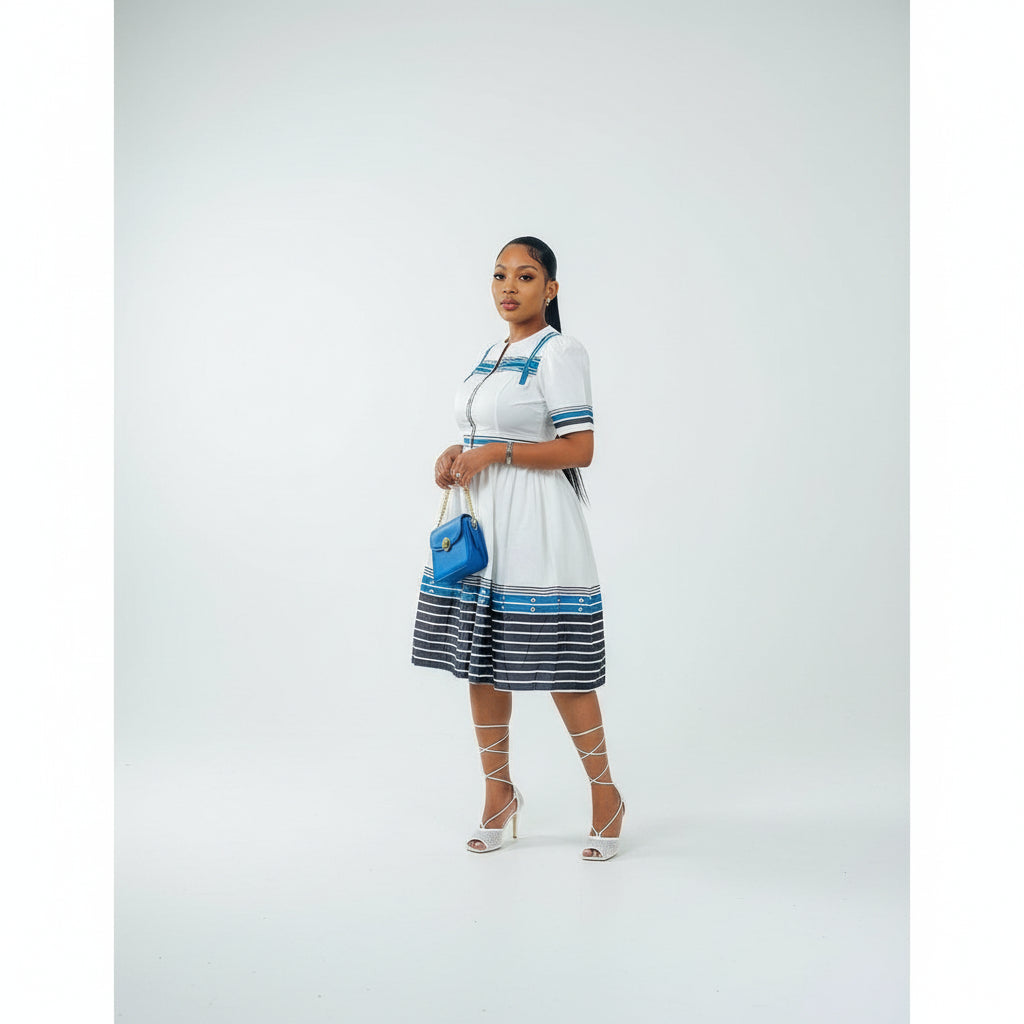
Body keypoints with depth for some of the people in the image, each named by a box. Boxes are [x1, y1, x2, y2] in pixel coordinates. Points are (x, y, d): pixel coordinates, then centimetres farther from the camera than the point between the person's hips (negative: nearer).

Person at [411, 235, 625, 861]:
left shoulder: (560, 352, -7)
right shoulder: (492, 355, 17)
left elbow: (579, 449, -13)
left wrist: (496, 453, -17)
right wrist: (458, 455, 5)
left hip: (536, 526, -8)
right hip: (479, 521, 8)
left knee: (557, 667, -4)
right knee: (480, 660, 10)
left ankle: (606, 795, 13)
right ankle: (499, 793, 24)